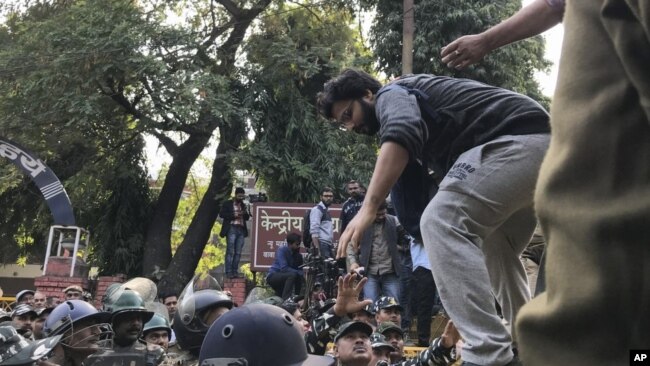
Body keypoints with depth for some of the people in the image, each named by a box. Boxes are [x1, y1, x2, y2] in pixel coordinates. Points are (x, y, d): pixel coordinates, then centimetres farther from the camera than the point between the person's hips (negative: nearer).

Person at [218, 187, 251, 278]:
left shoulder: (243, 205, 19)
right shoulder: (227, 204, 5)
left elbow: (247, 218, 19)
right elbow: (221, 214, -5)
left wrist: (246, 213, -3)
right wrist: (234, 215, -12)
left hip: (241, 230, 5)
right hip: (231, 229, -5)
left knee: (238, 253, 2)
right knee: (230, 252, -9)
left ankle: (235, 271, 5)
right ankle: (229, 272, -9)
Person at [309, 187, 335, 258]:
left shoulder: (327, 211, 22)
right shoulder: (317, 209, -7)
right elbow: (314, 232, -16)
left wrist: (332, 246, 17)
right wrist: (317, 250, -23)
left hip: (328, 245, 9)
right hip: (322, 244, -9)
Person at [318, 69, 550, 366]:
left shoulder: (391, 95, 0)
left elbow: (400, 136, -25)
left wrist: (367, 209, -33)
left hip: (517, 138, -11)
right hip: (540, 144, 11)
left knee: (440, 223, -19)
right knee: (495, 254, 21)